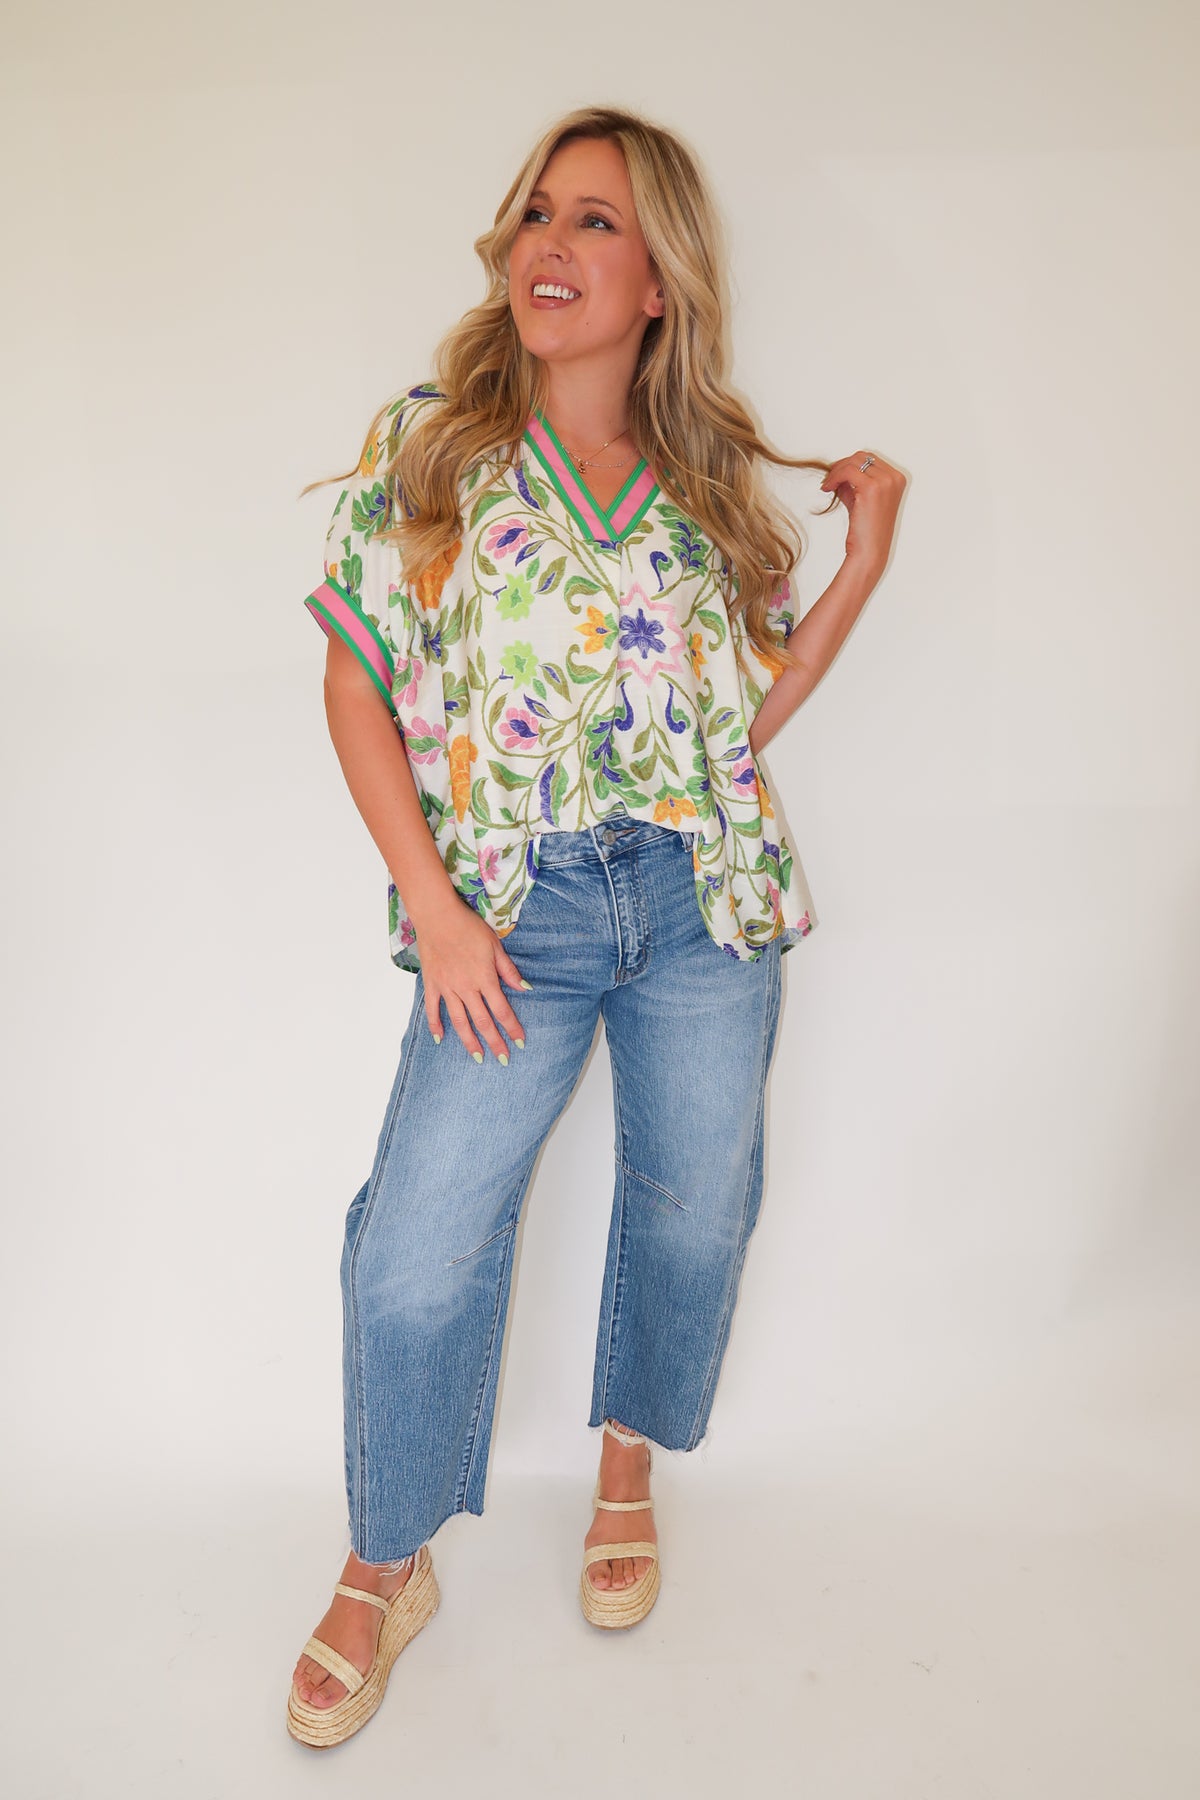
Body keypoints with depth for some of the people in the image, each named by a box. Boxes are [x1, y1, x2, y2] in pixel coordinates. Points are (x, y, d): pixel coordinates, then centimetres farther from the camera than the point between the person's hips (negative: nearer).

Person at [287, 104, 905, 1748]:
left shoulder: (715, 479, 7)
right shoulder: (424, 444, 1)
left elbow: (751, 707, 9)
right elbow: (357, 685, -1)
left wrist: (866, 562, 0)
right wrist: (432, 906, -9)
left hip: (709, 898, 3)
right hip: (517, 909, -2)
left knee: (694, 1206, 13)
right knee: (418, 1243, -5)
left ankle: (629, 1469, 42)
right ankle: (386, 1570, 23)